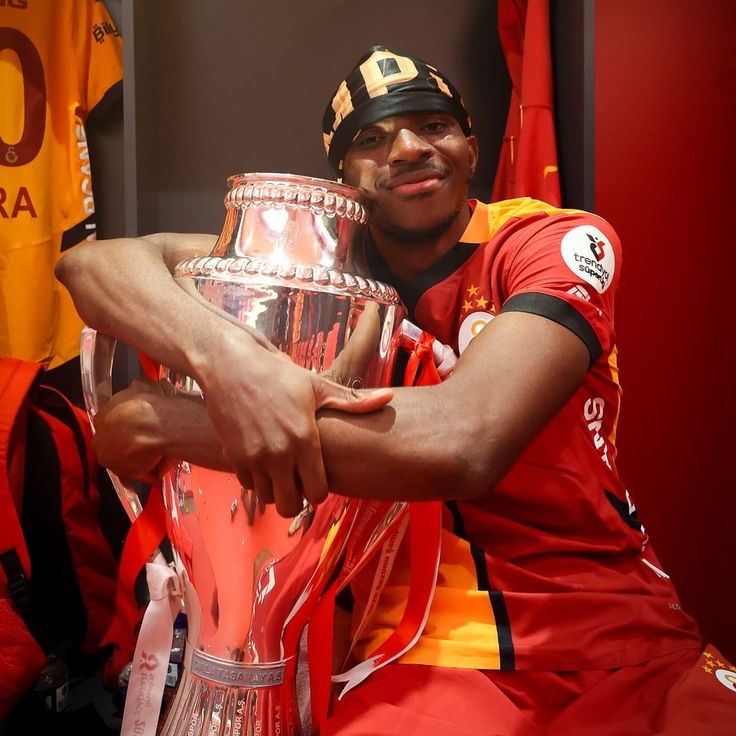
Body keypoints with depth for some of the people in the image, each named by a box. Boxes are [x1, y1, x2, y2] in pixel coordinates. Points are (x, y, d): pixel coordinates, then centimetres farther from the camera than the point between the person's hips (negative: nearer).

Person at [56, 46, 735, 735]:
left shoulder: (561, 241, -6)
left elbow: (461, 442, -24)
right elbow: (93, 260, -6)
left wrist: (167, 423, -19)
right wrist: (226, 356, -27)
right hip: (429, 651, 1)